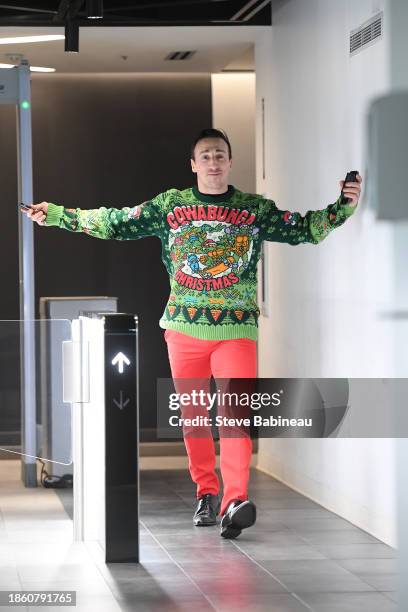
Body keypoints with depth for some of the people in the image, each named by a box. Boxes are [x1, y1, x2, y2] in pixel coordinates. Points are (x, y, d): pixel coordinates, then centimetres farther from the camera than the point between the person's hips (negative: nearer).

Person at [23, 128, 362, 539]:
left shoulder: (255, 209, 7)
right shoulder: (170, 204, 8)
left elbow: (305, 229, 7)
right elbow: (115, 223, 10)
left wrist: (344, 207, -8)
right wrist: (56, 215, 7)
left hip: (237, 329, -2)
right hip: (184, 327, 2)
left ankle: (234, 502, -27)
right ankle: (206, 493, 22)